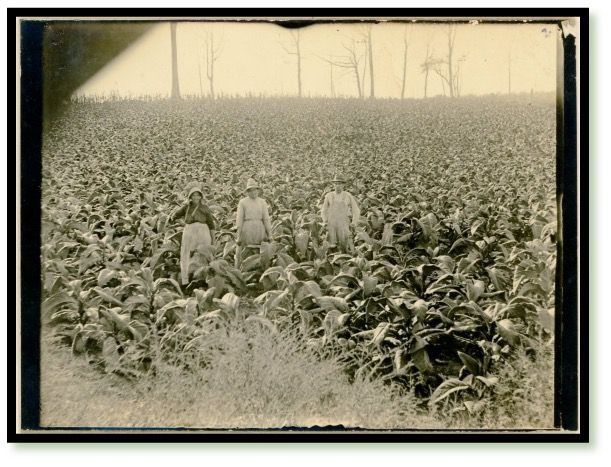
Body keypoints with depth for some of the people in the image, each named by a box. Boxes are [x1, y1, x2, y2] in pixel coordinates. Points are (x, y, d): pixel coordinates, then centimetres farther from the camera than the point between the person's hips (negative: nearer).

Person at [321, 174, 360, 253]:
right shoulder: (329, 196, 10)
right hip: (331, 223, 2)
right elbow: (324, 211, 20)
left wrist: (354, 223, 0)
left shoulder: (348, 196, 5)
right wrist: (325, 222, 7)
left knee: (345, 245, -14)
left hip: (344, 223, -2)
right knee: (332, 247, -5)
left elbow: (356, 211, 10)